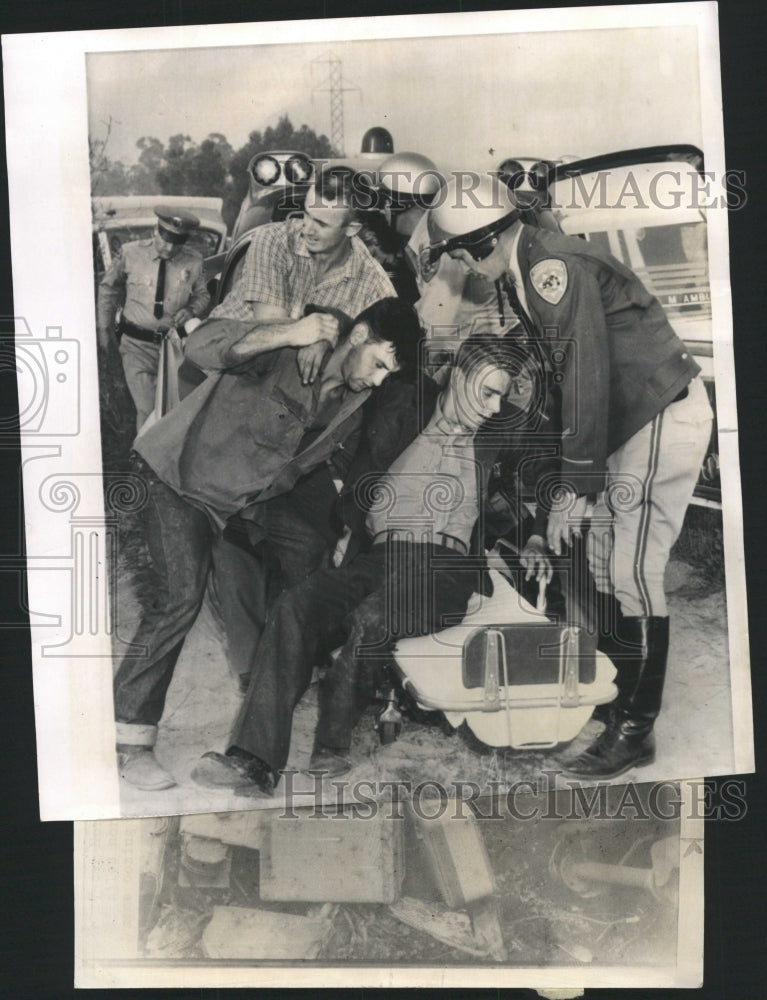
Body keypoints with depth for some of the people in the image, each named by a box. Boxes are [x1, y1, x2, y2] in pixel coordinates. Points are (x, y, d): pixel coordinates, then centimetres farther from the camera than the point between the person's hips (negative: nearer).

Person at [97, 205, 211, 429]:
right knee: (147, 409, -12)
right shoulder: (131, 254, -5)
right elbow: (108, 289, 10)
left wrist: (192, 310, -9)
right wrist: (104, 327, 14)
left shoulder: (193, 262, -3)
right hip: (137, 345, -2)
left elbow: (202, 296, 14)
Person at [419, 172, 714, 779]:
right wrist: (569, 475, 15)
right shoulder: (523, 277, 12)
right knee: (603, 554, 12)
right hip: (631, 419, 10)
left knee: (635, 573, -9)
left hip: (666, 415, -10)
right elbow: (564, 376, 15)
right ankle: (612, 690, 26)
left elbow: (586, 376, -23)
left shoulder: (554, 268, -18)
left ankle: (636, 731, 2)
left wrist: (575, 485, -20)